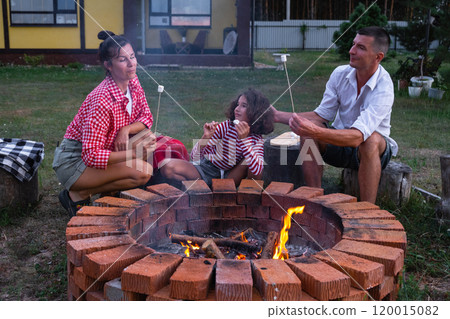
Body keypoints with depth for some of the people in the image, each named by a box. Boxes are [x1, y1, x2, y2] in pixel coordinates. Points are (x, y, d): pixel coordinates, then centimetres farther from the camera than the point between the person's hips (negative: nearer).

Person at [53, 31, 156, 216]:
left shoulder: (132, 83, -4)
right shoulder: (102, 101, -29)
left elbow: (146, 117, 4)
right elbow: (91, 156, -30)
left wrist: (126, 130, -16)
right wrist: (133, 153, -31)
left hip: (98, 152, 8)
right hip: (73, 161, -8)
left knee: (148, 137, -10)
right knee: (142, 172, -23)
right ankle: (78, 194, -7)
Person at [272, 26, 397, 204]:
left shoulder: (384, 89, -26)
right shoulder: (340, 74, -7)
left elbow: (357, 136, -38)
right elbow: (322, 115, -4)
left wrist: (316, 132, -52)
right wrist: (279, 116, -13)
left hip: (375, 149, -4)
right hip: (340, 143, 5)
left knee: (370, 140, -38)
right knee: (307, 131, -23)